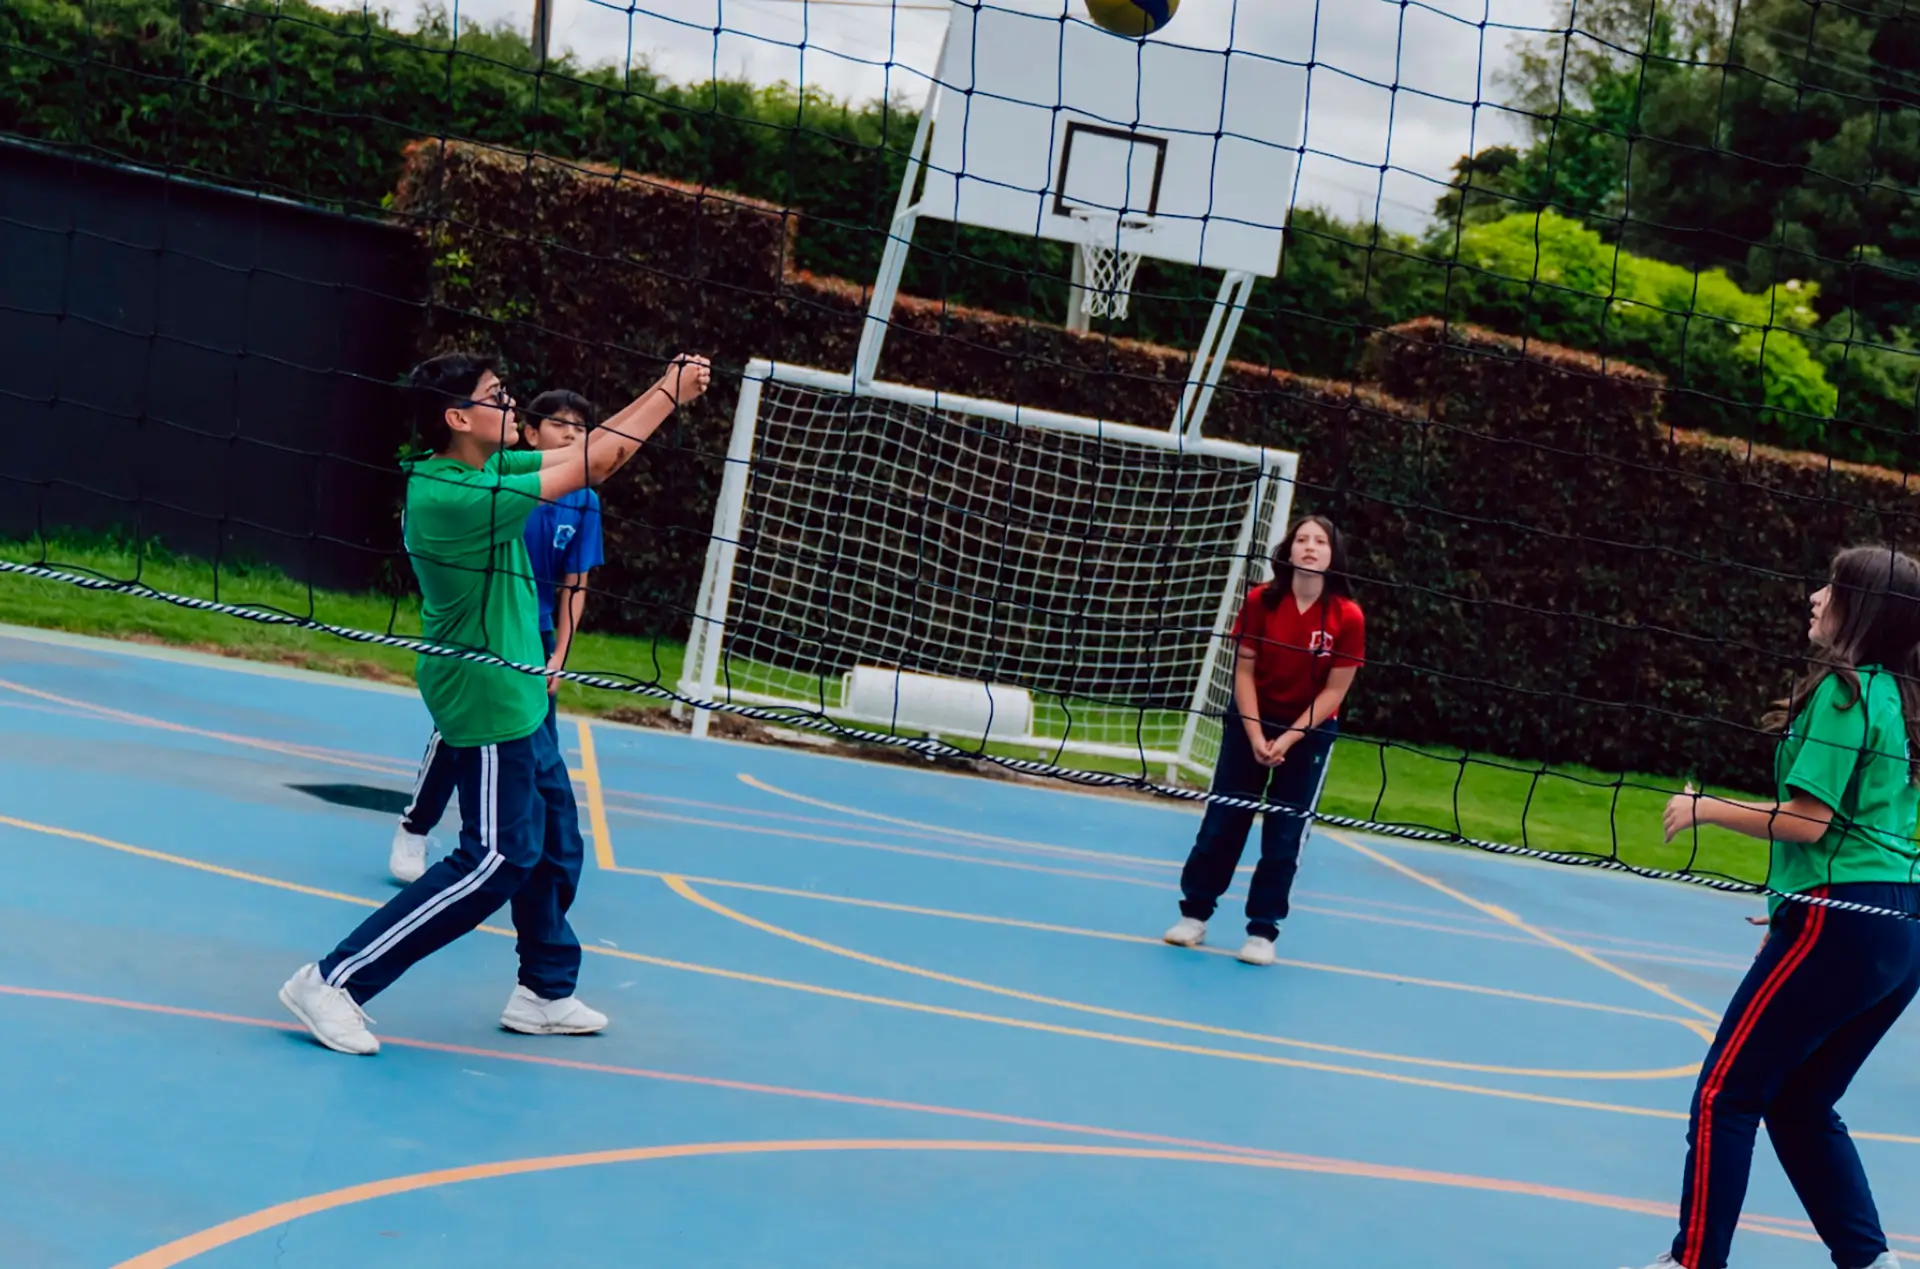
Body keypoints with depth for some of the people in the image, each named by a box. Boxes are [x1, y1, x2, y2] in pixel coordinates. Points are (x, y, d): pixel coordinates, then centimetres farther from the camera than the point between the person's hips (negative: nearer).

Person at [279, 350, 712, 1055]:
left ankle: (546, 993, 32)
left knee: (552, 840, 19)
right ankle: (334, 983, -7)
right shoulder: (455, 497, -27)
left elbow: (587, 451, 12)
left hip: (511, 694, 10)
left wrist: (665, 392, 1)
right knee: (497, 861, -9)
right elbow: (595, 464, -24)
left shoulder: (486, 468, 2)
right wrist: (671, 394, -14)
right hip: (488, 699, -10)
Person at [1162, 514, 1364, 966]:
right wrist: (1255, 734, -16)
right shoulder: (1261, 601, -13)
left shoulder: (1348, 617, -16)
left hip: (1310, 731, -1)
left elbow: (1334, 691, -12)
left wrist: (1288, 739, -17)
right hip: (1252, 721, 1)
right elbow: (1244, 671, -8)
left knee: (1285, 834, 0)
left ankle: (1263, 930, 9)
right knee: (1222, 820, 4)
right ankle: (1195, 913, 15)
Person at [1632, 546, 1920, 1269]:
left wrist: (1706, 810, -4)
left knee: (1725, 1093, 0)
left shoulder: (1841, 691, -12)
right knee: (1801, 1103, 17)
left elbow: (1809, 822, -16)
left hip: (1841, 925, -9)